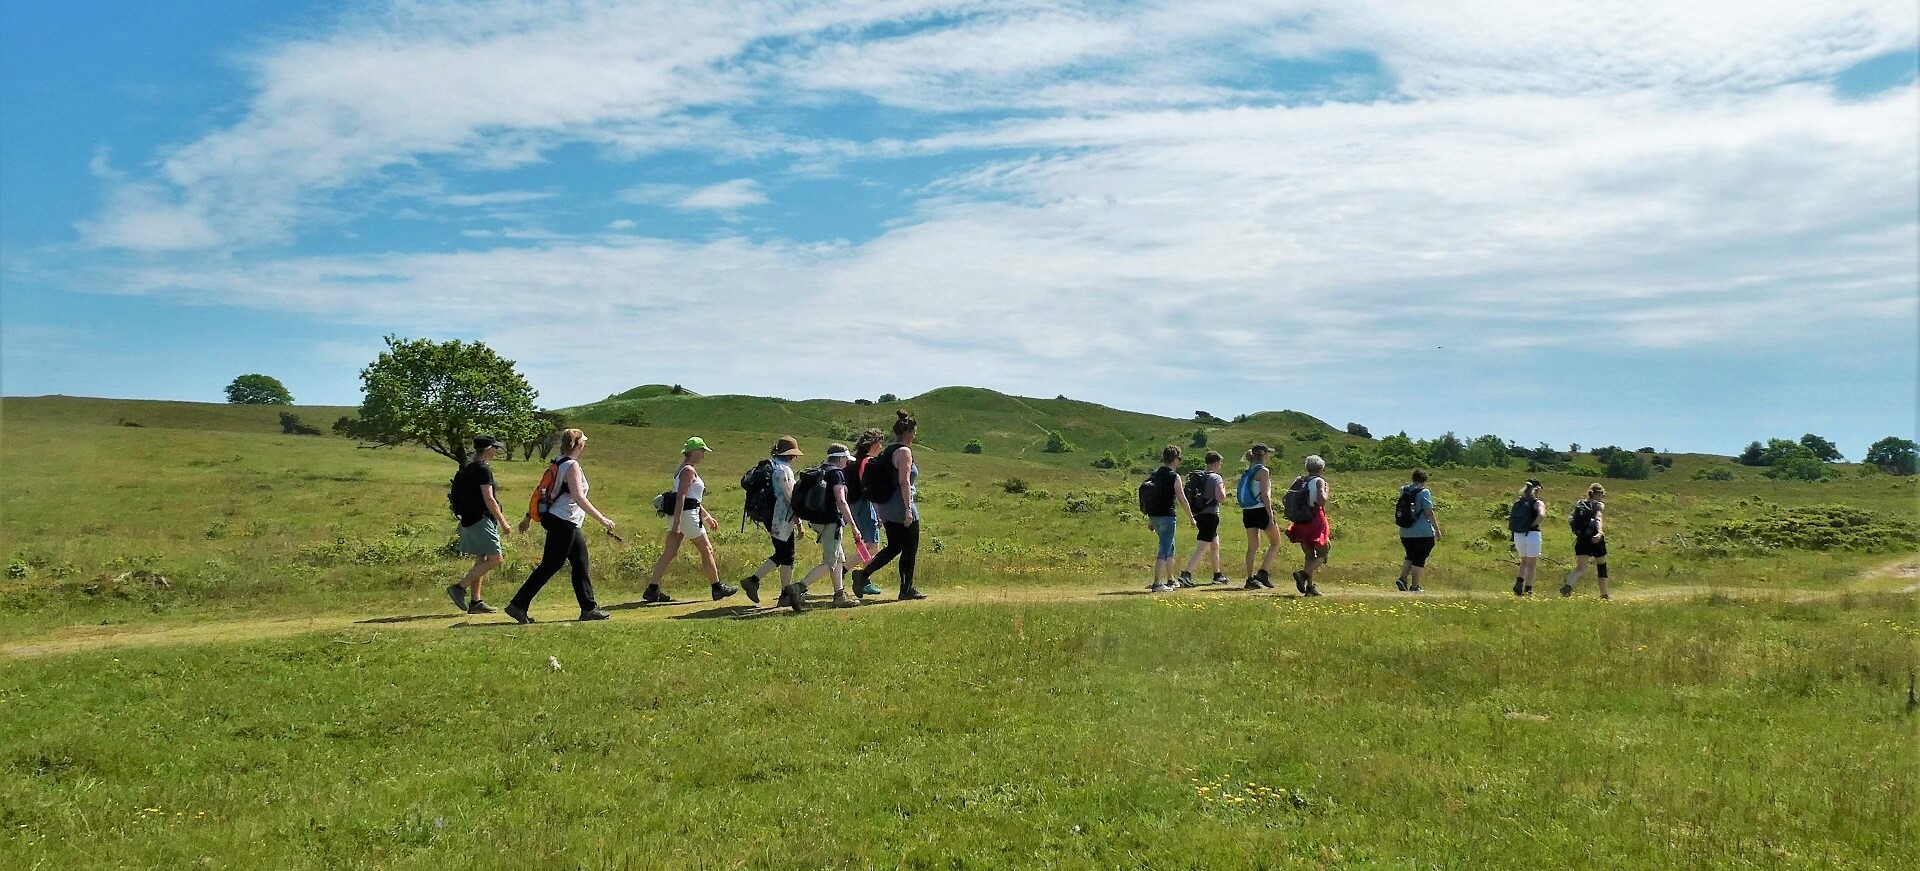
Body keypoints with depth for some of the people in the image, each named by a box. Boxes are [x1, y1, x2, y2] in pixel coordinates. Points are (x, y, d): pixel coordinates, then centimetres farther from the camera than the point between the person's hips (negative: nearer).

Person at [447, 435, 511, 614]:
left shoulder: (469, 468, 16)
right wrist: (503, 523, -14)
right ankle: (460, 588, -11)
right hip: (480, 520, -10)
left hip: (469, 519, 10)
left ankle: (475, 602, 12)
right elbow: (488, 499, -17)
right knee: (495, 560, -9)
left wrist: (497, 514, 27)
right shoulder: (483, 468, -13)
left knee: (481, 561, 12)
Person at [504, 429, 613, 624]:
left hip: (567, 524, 10)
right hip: (563, 522, -10)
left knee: (580, 563, 12)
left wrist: (529, 516, 23)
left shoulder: (559, 463, 12)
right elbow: (579, 498, -24)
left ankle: (588, 609, 15)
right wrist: (602, 519, -23)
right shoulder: (571, 466, -15)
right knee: (549, 566, -6)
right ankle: (518, 606, -4)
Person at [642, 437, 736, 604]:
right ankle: (717, 588, 9)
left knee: (670, 553, 4)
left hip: (677, 515, 10)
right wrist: (676, 522, -26)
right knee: (707, 550, 2)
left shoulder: (683, 469, 21)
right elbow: (681, 497, -21)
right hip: (685, 514, -10)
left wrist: (707, 516, 30)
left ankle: (652, 590, -1)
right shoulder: (689, 470, -11)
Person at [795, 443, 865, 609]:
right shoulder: (836, 473, -10)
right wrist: (853, 527, -16)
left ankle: (840, 595, 20)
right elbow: (841, 502, -18)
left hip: (819, 520, 10)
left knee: (839, 559, 17)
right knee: (830, 563, -9)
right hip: (831, 522, -10)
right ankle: (799, 588, -18)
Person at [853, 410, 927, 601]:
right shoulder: (904, 452, -12)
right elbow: (904, 481, -21)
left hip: (886, 510, 8)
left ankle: (864, 574, 4)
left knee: (893, 547, 16)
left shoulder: (887, 452, 14)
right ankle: (907, 590, 13)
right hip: (901, 509, -8)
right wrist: (908, 509, -22)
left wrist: (879, 513, 20)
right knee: (909, 549, 5)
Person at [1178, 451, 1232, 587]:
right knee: (1202, 548, -10)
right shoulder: (1216, 478, -10)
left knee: (1215, 544, 23)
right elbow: (1221, 498, -18)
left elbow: (1188, 496, 11)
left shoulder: (1196, 476, 11)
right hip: (1210, 514, -8)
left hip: (1198, 515, 8)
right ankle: (1186, 575, -22)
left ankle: (1217, 576, 32)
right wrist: (1223, 488, 1)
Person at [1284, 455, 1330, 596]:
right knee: (1322, 555, 3)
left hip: (1301, 523, 6)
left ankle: (1309, 586, 10)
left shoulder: (1300, 481, 9)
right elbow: (1321, 501, -21)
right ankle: (1303, 574, -21)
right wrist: (1326, 493, -3)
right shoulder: (1319, 481, -8)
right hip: (1316, 522, -6)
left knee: (1310, 556, 16)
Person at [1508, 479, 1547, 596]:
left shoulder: (1518, 502, 11)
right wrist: (1533, 525, -11)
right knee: (1531, 564, 8)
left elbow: (1510, 518, 11)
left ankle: (1519, 582, 5)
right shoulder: (1538, 503, -5)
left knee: (1524, 561, 23)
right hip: (1532, 534, -5)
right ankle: (1528, 589, 9)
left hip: (1517, 535, 5)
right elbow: (1541, 515, -26)